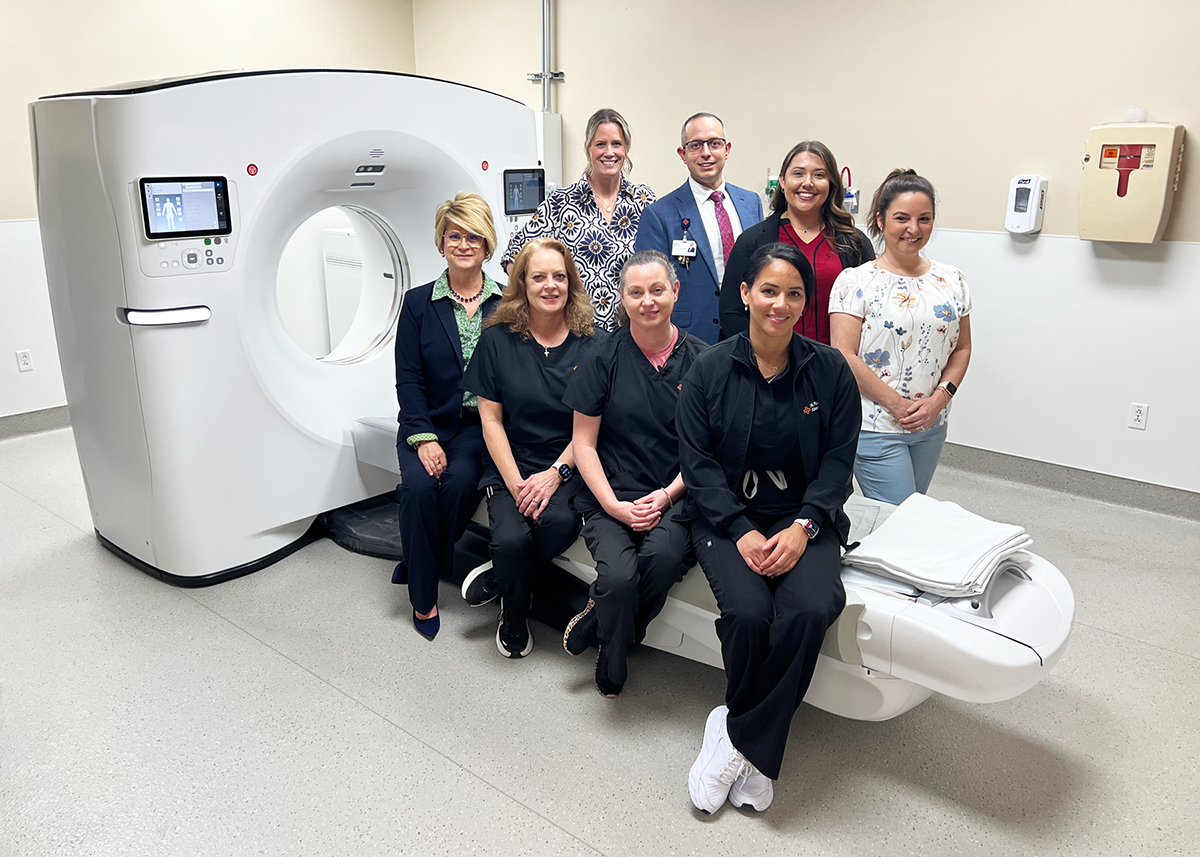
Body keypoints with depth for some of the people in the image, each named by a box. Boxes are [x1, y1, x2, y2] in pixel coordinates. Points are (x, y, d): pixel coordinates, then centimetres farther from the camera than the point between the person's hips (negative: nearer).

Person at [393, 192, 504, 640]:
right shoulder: (418, 303, 5)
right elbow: (408, 379, -1)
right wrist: (424, 438, -13)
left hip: (480, 426, 0)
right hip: (428, 423, 1)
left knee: (460, 481, -28)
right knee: (418, 485, -25)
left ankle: (420, 562, -1)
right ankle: (423, 598, -7)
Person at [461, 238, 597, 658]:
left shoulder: (589, 345, 1)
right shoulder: (497, 339, 3)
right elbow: (491, 420, 2)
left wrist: (556, 474, -13)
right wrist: (515, 483, -10)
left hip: (566, 468, 0)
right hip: (510, 466, 0)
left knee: (560, 522, -31)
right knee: (511, 538, -25)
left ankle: (497, 577, 1)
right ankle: (514, 617, 9)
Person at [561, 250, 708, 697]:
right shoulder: (604, 356, 1)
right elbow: (584, 443, 2)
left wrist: (666, 496, -9)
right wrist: (614, 505, -9)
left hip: (675, 496, 1)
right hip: (611, 496, 0)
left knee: (664, 555, -32)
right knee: (619, 577, -27)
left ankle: (596, 623, -1)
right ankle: (610, 673, 5)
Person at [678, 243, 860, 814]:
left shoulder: (830, 370, 4)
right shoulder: (710, 370, 0)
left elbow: (838, 460, 3)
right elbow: (698, 461, -3)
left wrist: (803, 526, -13)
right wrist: (741, 532, -15)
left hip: (804, 516, 1)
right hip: (729, 516, -1)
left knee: (810, 610, -29)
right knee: (748, 612, -27)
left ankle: (738, 739, -10)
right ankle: (756, 755, 0)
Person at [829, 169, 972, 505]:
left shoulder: (951, 280, 8)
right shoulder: (855, 282, -8)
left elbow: (962, 348, 11)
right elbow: (845, 358, -14)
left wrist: (940, 398, -6)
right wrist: (898, 405, -15)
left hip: (931, 427, 6)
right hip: (875, 427, -5)